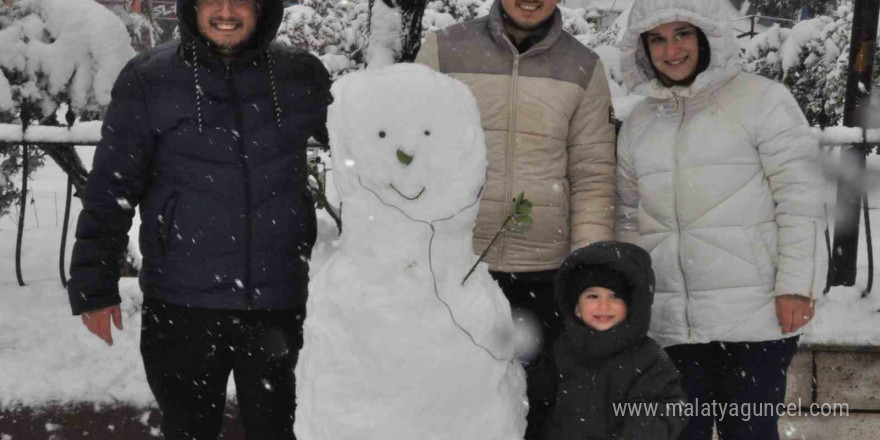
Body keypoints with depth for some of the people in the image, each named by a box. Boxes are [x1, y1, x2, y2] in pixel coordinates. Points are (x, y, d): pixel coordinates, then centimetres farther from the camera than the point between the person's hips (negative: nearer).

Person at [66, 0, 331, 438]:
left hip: (279, 305, 1)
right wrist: (94, 286, -3)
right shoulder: (147, 81, -4)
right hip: (180, 308, -1)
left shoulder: (302, 77, 1)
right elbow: (109, 190, -1)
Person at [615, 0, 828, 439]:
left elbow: (800, 197, -6)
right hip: (670, 321, 5)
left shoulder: (762, 99, -2)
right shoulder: (638, 123, 15)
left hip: (756, 315, -4)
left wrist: (796, 286, -12)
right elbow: (629, 217, 19)